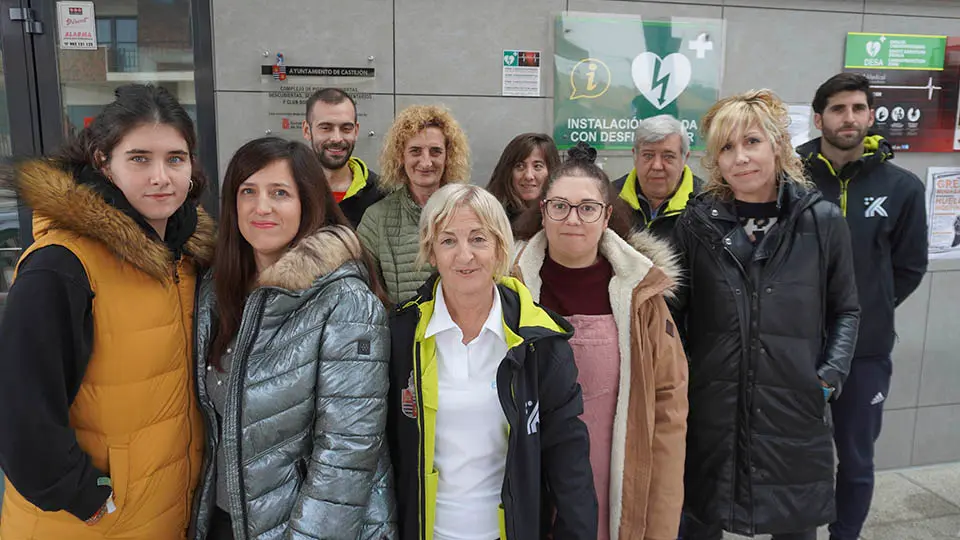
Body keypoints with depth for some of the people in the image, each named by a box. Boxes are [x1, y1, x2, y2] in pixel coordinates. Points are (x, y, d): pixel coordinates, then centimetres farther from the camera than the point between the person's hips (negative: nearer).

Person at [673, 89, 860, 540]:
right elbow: (677, 311, 5)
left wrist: (833, 372, -5)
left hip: (796, 407, 0)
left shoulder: (823, 221, -3)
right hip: (711, 409, 0)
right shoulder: (696, 223, -2)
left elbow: (845, 309, 7)